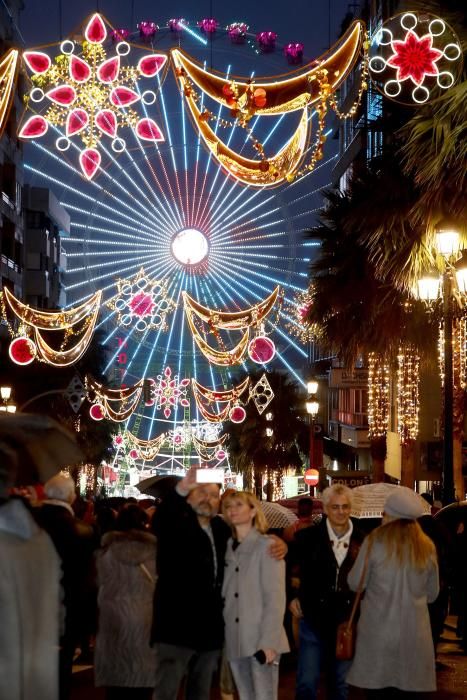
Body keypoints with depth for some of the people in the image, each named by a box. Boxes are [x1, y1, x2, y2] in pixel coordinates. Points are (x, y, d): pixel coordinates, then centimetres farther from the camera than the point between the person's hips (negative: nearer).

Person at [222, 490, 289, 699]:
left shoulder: (267, 546, -4)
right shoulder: (229, 548, 13)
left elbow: (275, 598, -10)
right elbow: (226, 595, 12)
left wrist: (269, 642, -16)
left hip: (261, 640, -5)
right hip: (235, 640, 5)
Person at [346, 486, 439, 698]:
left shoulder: (375, 541, -7)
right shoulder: (426, 547, 2)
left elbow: (355, 583, -1)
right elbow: (432, 593, 12)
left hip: (378, 630, -2)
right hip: (413, 632, 2)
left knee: (378, 690, 4)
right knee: (404, 690, 7)